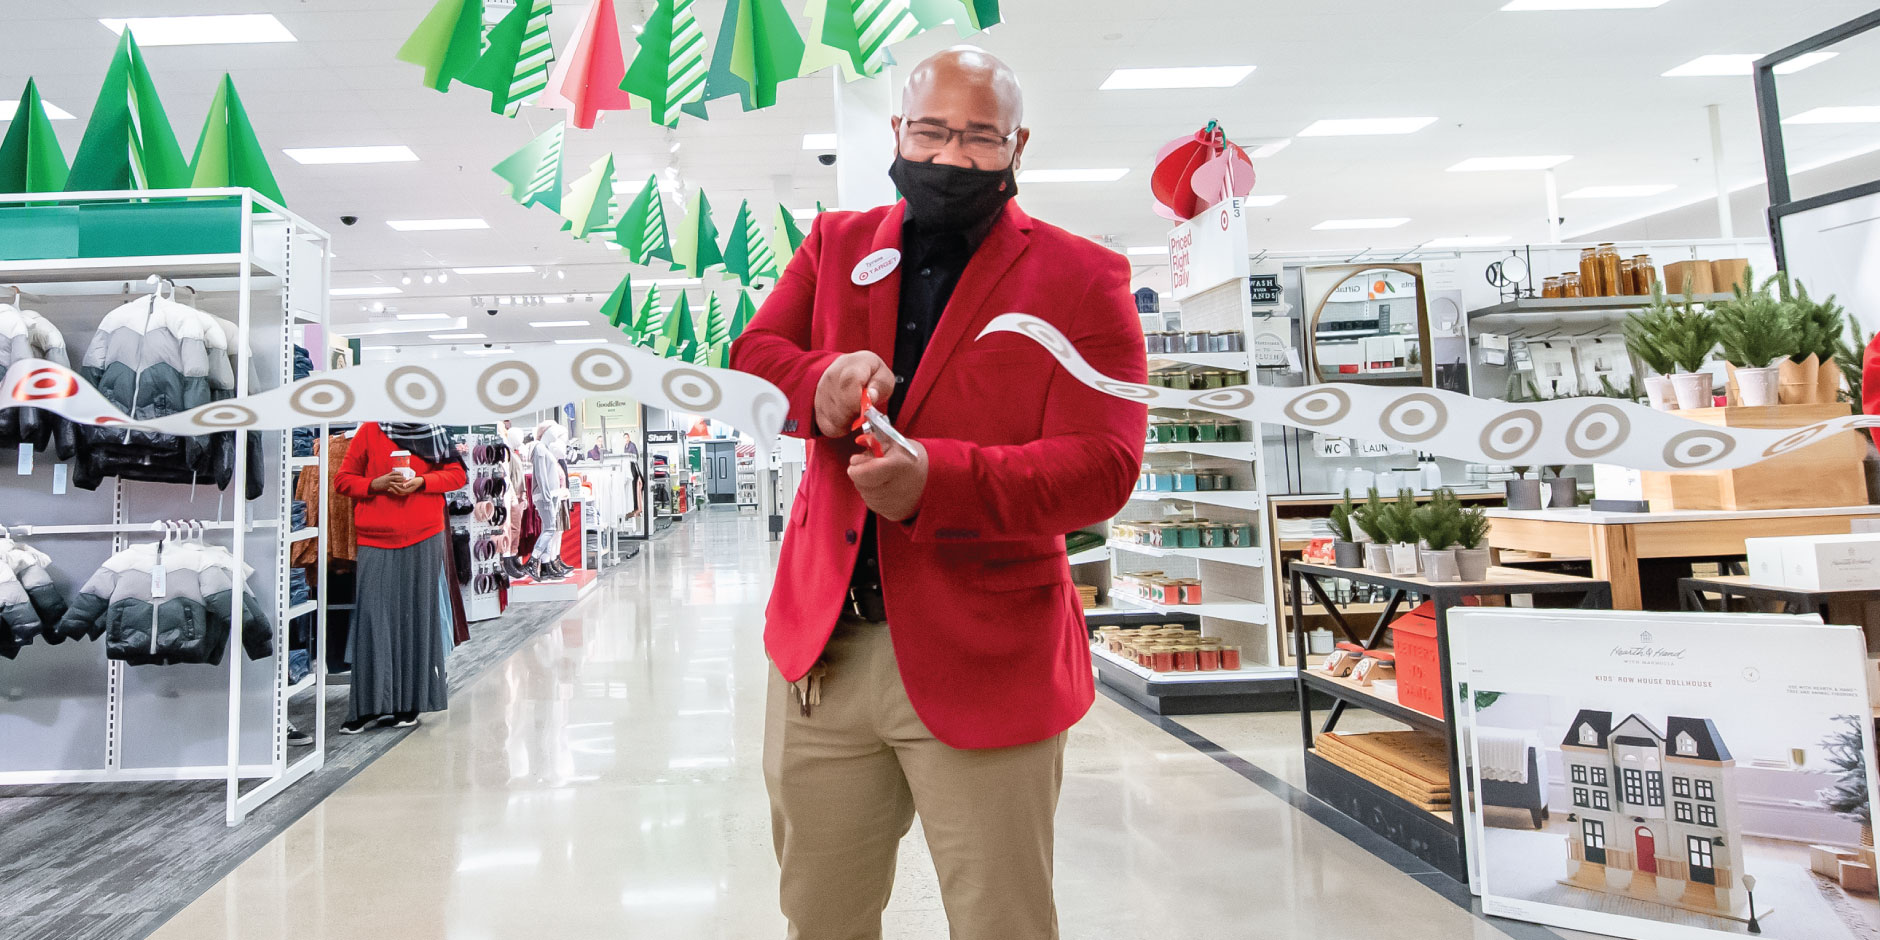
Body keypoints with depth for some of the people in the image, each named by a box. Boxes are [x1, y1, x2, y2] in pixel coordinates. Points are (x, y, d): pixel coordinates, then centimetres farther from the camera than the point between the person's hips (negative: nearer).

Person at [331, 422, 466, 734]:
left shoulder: (432, 432, 9)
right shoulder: (369, 431, 8)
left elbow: (457, 473, 8)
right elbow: (343, 479, 8)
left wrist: (421, 481, -8)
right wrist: (375, 484, -10)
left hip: (424, 538, 0)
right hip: (375, 539, 0)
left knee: (418, 616, 3)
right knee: (373, 618, -4)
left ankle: (411, 701, 11)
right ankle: (370, 705, 0)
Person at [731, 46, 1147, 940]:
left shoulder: (1082, 279, -3)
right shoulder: (836, 244, 12)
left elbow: (1102, 465, -12)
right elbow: (748, 355, 6)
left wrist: (939, 478, -27)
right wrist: (816, 382, -17)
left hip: (983, 663, -4)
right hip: (819, 647, 4)